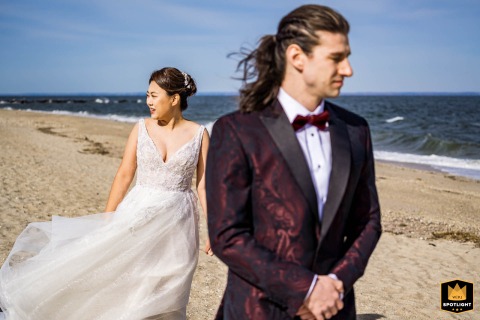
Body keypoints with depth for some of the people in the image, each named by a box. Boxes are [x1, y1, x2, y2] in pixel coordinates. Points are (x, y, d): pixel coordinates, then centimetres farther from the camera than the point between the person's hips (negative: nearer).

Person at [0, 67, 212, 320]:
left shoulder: (200, 134, -3)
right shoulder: (141, 128, 1)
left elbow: (204, 185, -2)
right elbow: (124, 175, 3)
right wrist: (106, 220, 2)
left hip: (177, 223, -1)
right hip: (138, 215, 1)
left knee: (165, 296, 6)